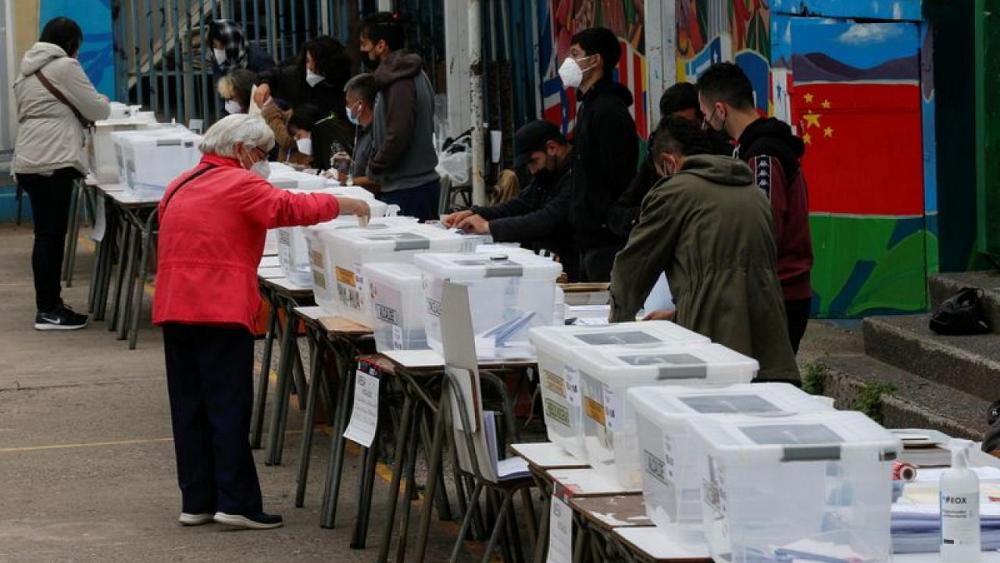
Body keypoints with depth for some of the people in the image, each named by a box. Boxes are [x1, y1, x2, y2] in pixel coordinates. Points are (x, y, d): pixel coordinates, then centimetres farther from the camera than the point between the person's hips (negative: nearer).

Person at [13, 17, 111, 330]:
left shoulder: (28, 70, 20)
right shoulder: (65, 67, -7)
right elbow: (96, 109, -3)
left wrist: (74, 126, 33)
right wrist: (104, 103, 19)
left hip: (29, 162, 9)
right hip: (53, 162, -9)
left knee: (46, 235, 13)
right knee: (51, 235, -7)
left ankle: (49, 304, 16)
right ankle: (48, 311, -7)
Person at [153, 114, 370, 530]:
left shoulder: (181, 186, 19)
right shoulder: (240, 184, -6)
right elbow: (288, 208, -18)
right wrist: (341, 205, -9)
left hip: (174, 305, 8)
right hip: (221, 308, -8)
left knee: (189, 405, 9)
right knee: (229, 406, -5)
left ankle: (196, 501, 10)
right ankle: (235, 502, -6)